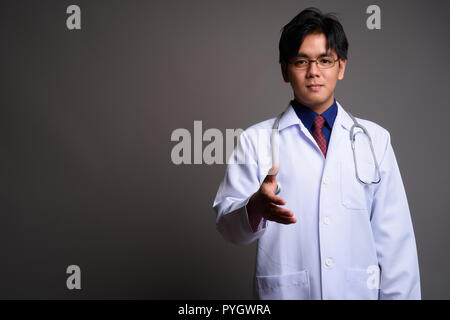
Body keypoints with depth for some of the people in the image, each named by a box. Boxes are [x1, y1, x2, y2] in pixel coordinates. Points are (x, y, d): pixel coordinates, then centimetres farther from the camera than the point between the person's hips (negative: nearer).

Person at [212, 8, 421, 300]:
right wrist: (256, 208, -26)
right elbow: (227, 224, -5)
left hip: (359, 290, 2)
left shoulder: (375, 139, 5)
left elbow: (394, 235, 1)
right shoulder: (256, 140, 1)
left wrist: (400, 295, -6)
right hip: (283, 291, -1)